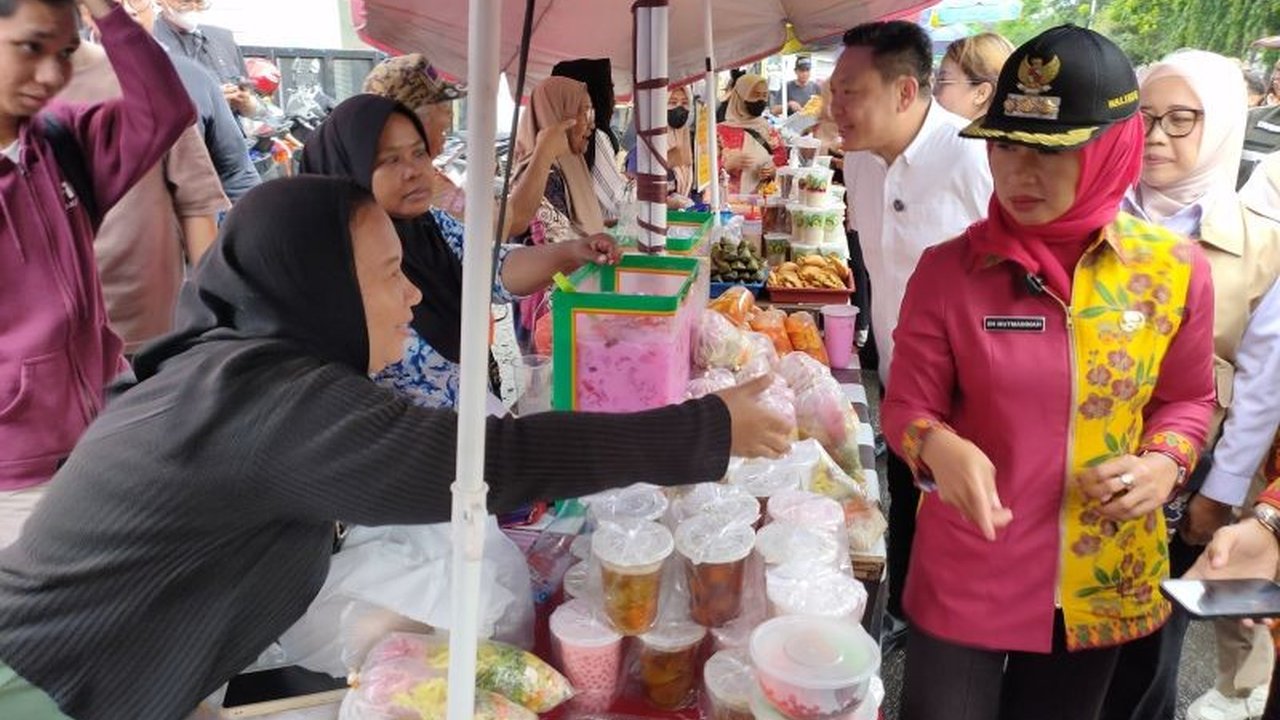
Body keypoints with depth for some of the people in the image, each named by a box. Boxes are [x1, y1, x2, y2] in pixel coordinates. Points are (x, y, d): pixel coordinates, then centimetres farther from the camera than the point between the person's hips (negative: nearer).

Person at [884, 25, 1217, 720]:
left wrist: (1164, 464, -14)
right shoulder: (948, 270, -14)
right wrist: (939, 446, -30)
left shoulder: (1174, 270, -8)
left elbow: (1186, 398, 7)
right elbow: (907, 405, -8)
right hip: (966, 575, -2)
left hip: (1107, 582, 3)